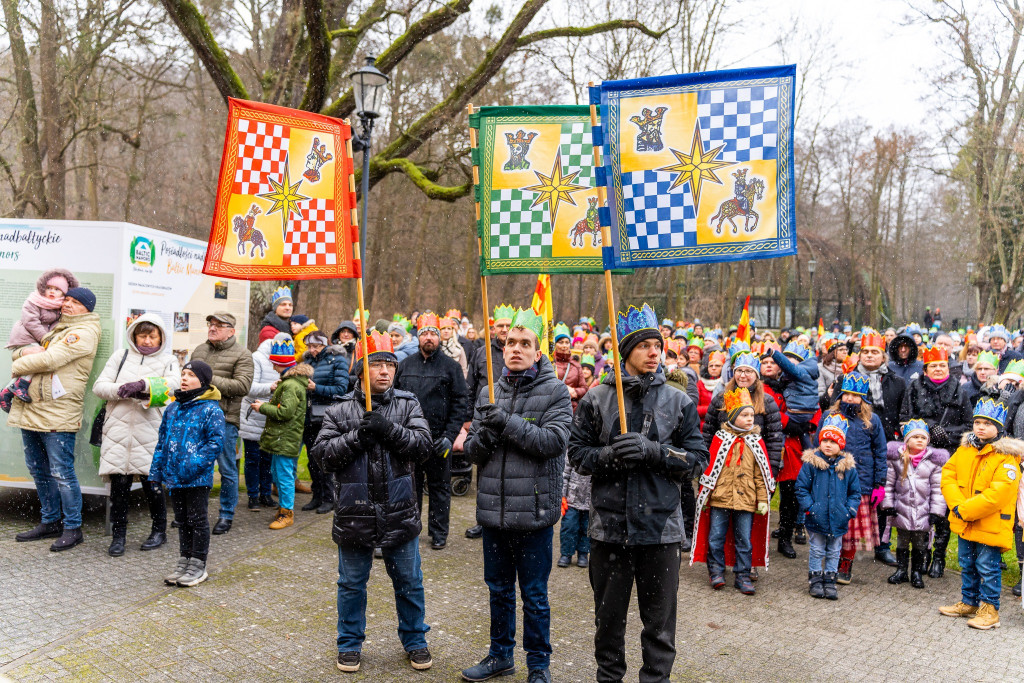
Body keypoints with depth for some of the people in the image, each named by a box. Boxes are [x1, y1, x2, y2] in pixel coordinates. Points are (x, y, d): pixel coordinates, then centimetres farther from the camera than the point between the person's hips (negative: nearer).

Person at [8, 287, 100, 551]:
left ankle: (72, 528, 6)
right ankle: (50, 522, 28)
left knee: (61, 473, -5)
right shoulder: (56, 328, 19)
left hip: (58, 416, -9)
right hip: (31, 410, 9)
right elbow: (18, 350, 18)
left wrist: (18, 366, -3)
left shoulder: (83, 332, -8)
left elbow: (50, 359, -18)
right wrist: (24, 353, -6)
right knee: (39, 470, 15)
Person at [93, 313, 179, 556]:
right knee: (119, 482, 0)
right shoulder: (121, 356, 14)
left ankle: (159, 530, 19)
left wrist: (143, 385, -23)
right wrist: (122, 390, -12)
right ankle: (118, 535, 13)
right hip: (118, 429, 2)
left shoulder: (168, 360, 10)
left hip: (150, 430, -1)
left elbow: (174, 383, -11)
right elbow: (99, 386, 7)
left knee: (151, 481, 1)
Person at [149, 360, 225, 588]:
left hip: (198, 478, -6)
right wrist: (157, 471, 12)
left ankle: (198, 566, 14)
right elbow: (162, 441, 16)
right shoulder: (172, 409, 11)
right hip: (174, 477, 6)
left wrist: (194, 464, -22)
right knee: (182, 520, 16)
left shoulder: (211, 410, -10)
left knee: (197, 520, 3)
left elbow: (216, 442, -14)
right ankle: (184, 561, 27)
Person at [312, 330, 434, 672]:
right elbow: (322, 453, -9)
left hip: (399, 512, 1)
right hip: (355, 513, 0)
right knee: (352, 583, 15)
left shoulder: (408, 405, -1)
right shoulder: (340, 410, -2)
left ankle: (414, 640, 34)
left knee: (409, 581, 14)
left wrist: (388, 429, -25)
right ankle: (349, 643, 34)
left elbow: (423, 445, -12)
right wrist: (357, 436, -21)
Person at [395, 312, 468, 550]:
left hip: (438, 439, -2)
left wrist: (450, 435, -12)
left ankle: (439, 533, 20)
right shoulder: (405, 365, 8)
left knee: (439, 487, 8)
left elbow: (460, 404, -4)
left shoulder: (450, 366, -1)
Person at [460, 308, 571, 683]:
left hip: (534, 509, -4)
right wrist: (485, 435, -16)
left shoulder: (555, 392, -6)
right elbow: (472, 451, 6)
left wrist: (508, 423, -22)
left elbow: (554, 441, -18)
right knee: (499, 589, 20)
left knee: (534, 595, 8)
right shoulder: (489, 394, 8)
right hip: (493, 508, 5)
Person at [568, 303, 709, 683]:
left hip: (660, 524, 0)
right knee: (609, 614, 15)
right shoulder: (596, 399, 1)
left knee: (659, 617, 9)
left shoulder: (679, 402, 1)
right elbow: (577, 452, 3)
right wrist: (609, 455, -17)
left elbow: (698, 460, -1)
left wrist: (654, 451, -17)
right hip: (609, 523, 1)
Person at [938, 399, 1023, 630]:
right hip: (965, 524, 7)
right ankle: (968, 603, 34)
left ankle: (989, 609, 19)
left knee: (987, 568, 3)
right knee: (967, 565, 19)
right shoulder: (965, 449, 4)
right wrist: (957, 505, -13)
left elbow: (997, 495, -23)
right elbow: (948, 474, 2)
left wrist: (965, 510, -21)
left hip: (990, 524, -7)